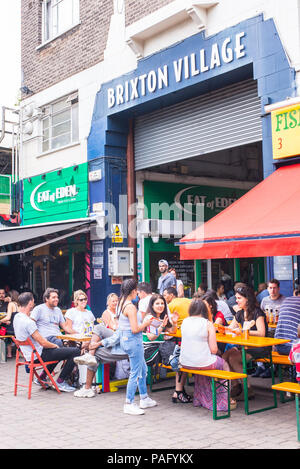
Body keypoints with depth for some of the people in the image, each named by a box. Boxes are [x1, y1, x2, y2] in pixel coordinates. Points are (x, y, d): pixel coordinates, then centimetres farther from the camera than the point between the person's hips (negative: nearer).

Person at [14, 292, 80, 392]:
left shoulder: (17, 317, 3)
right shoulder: (28, 322, -27)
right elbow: (43, 342, -21)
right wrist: (55, 346, -6)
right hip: (39, 355, -10)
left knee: (59, 350, 34)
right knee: (75, 351, -13)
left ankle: (42, 377, 30)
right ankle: (60, 382, -1)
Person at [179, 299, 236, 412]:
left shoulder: (185, 321, 2)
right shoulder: (208, 324, -9)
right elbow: (214, 349, -10)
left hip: (185, 363, 5)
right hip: (202, 362, -4)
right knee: (224, 365, 23)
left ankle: (199, 399, 42)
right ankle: (226, 400, 28)